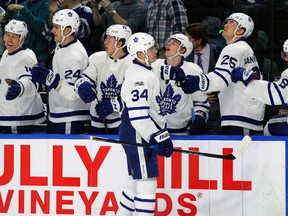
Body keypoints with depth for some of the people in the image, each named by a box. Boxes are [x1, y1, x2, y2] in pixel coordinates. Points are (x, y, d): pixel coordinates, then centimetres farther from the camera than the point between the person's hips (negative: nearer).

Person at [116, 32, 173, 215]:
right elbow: (138, 115, -26)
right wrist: (158, 138, -26)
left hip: (145, 134, 11)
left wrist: (162, 134, 23)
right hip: (138, 135, -11)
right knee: (147, 183, -10)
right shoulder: (139, 76, -19)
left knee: (137, 181, 18)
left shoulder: (145, 72, 15)